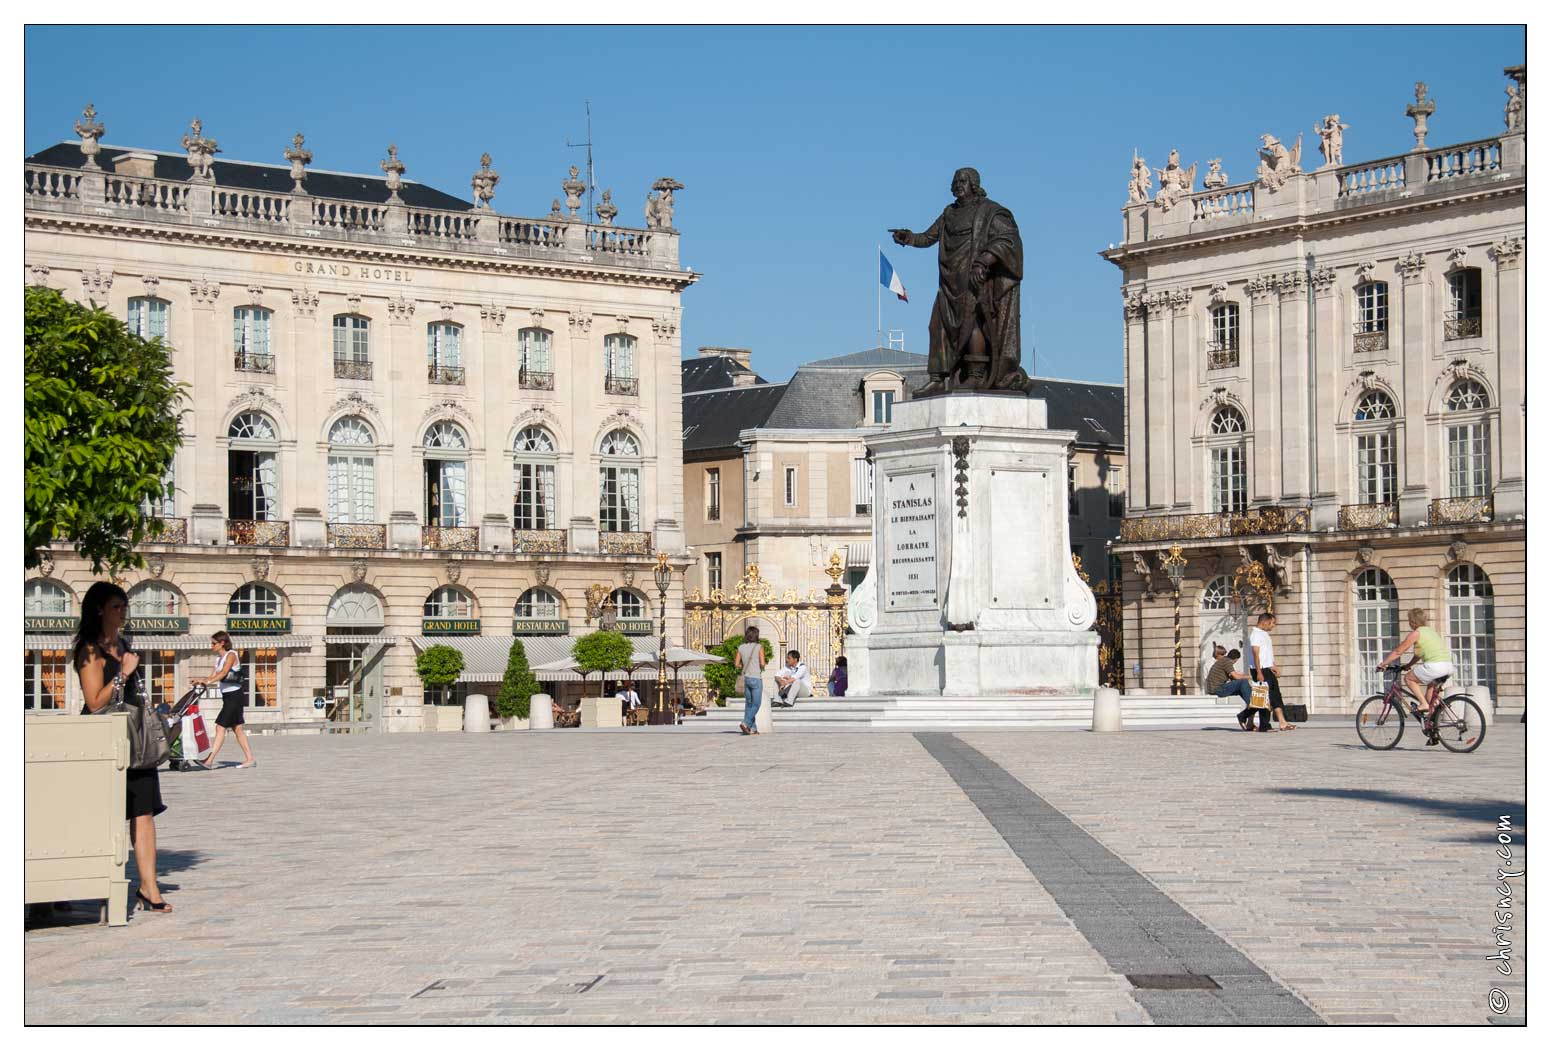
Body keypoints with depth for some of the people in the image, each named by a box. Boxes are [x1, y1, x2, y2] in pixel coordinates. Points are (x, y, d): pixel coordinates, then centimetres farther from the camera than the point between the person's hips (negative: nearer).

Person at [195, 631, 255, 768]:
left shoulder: (231, 655, -10)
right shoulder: (218, 658, 15)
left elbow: (223, 673, -24)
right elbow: (213, 676, 9)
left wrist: (207, 681, -34)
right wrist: (202, 680, -11)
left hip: (235, 695, -9)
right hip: (227, 696, 9)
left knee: (220, 727, -13)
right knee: (237, 728, 10)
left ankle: (209, 761, -17)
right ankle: (250, 758, 15)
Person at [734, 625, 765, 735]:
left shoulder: (741, 648, 3)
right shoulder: (759, 647, -9)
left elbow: (736, 664, 3)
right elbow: (762, 663, -14)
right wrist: (762, 667, 8)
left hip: (745, 678, 5)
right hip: (756, 679, -5)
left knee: (749, 704, 13)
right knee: (756, 705, 1)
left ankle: (752, 728, 11)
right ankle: (745, 723, -18)